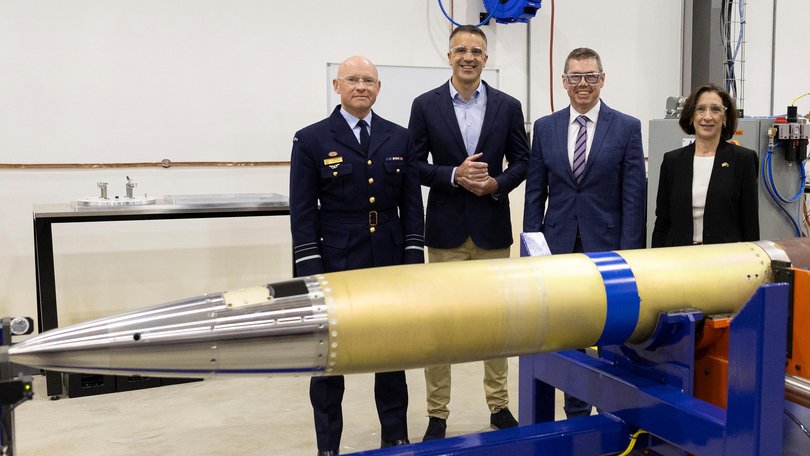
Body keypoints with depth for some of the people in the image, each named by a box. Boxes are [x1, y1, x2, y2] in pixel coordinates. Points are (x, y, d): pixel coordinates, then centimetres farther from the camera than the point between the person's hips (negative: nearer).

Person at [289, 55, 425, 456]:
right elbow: (302, 212, -4)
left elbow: (411, 204, 7)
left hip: (390, 263, 3)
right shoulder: (311, 140, -1)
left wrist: (414, 258, 0)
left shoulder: (399, 138, 8)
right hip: (336, 264, -2)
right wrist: (310, 272, -10)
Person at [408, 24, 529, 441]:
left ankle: (498, 405, 25)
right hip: (446, 227, -1)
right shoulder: (425, 105, 1)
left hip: (492, 226, 2)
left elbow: (521, 160, 7)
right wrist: (454, 175, -17)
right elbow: (414, 164, -1)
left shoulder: (508, 106, 5)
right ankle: (437, 413, 15)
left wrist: (497, 183, -12)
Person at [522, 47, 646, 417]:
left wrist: (628, 254, -9)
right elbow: (535, 194, 7)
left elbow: (633, 198, -3)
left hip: (606, 247, -2)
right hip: (559, 247, 2)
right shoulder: (545, 127, 7)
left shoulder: (627, 128, 0)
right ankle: (576, 412, 23)